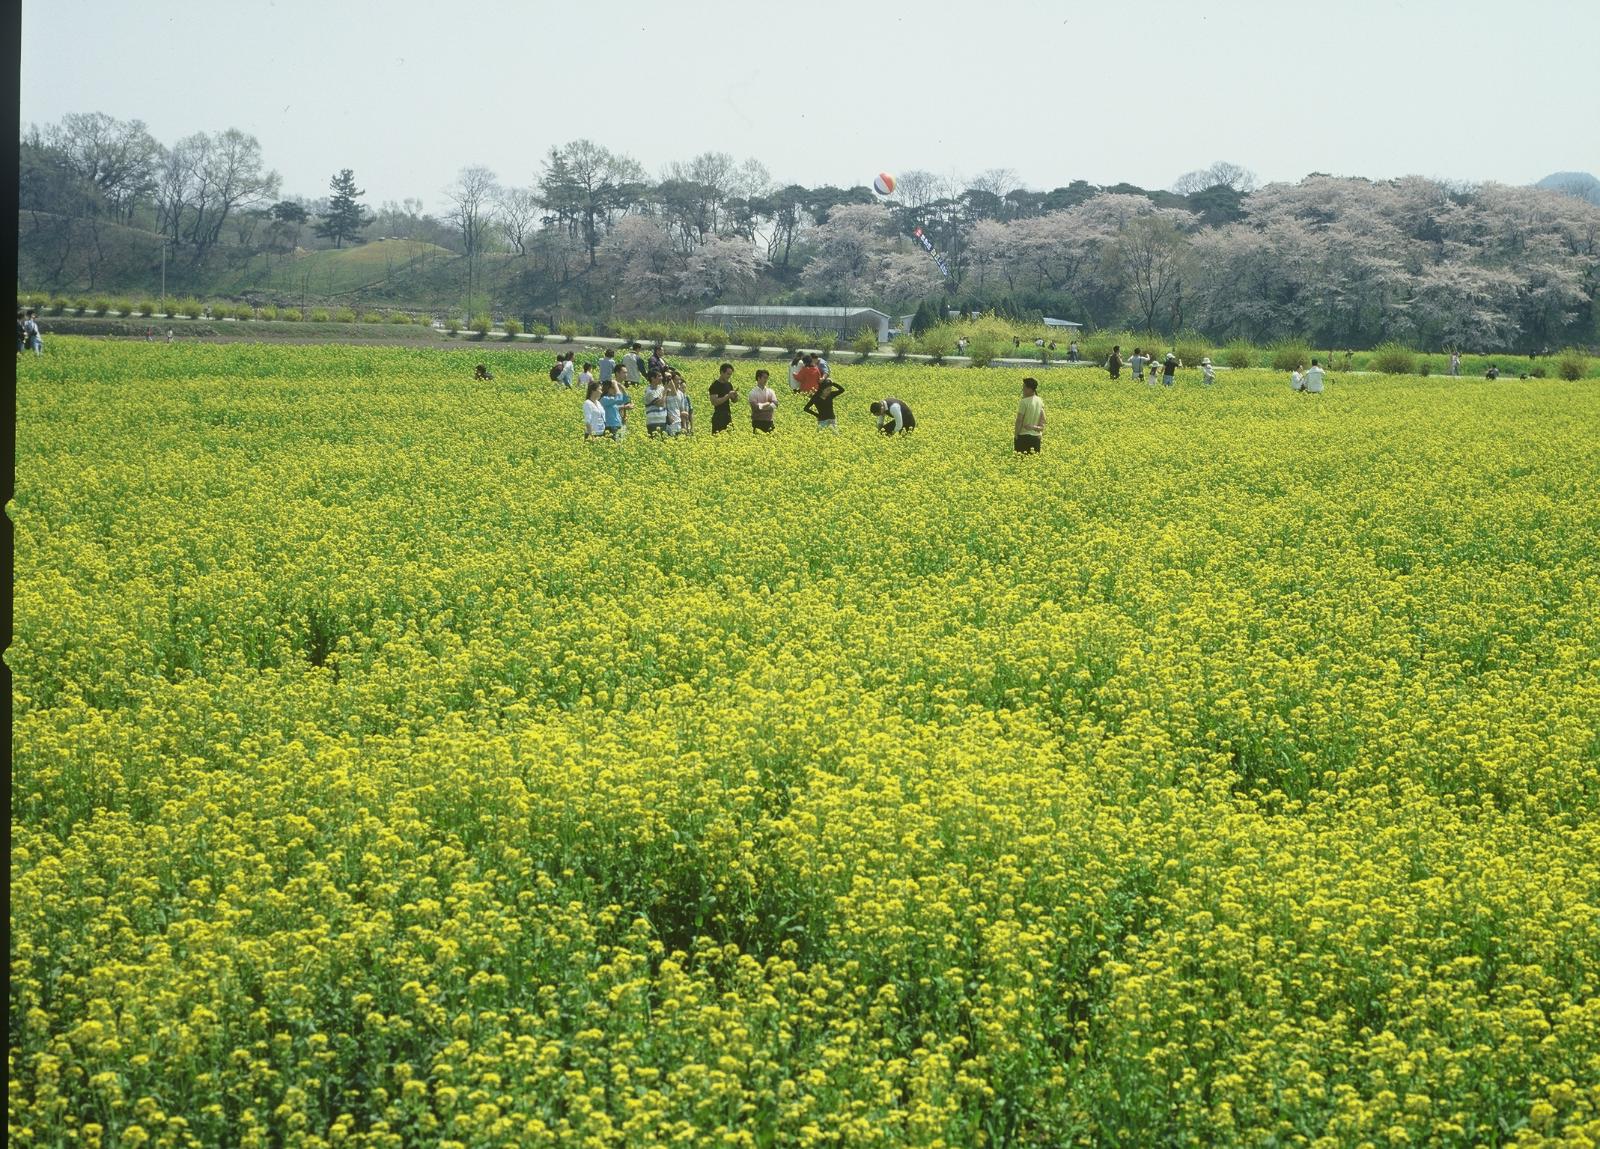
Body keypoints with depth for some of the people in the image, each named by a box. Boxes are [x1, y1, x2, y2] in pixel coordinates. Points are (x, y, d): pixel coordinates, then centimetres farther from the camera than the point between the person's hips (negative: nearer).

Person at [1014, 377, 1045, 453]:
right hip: (1036, 436, 7)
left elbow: (1019, 420, -13)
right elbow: (1043, 419, 11)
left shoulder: (1024, 402, -14)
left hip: (1024, 435, -7)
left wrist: (1016, 435, -6)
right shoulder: (1040, 401, 7)